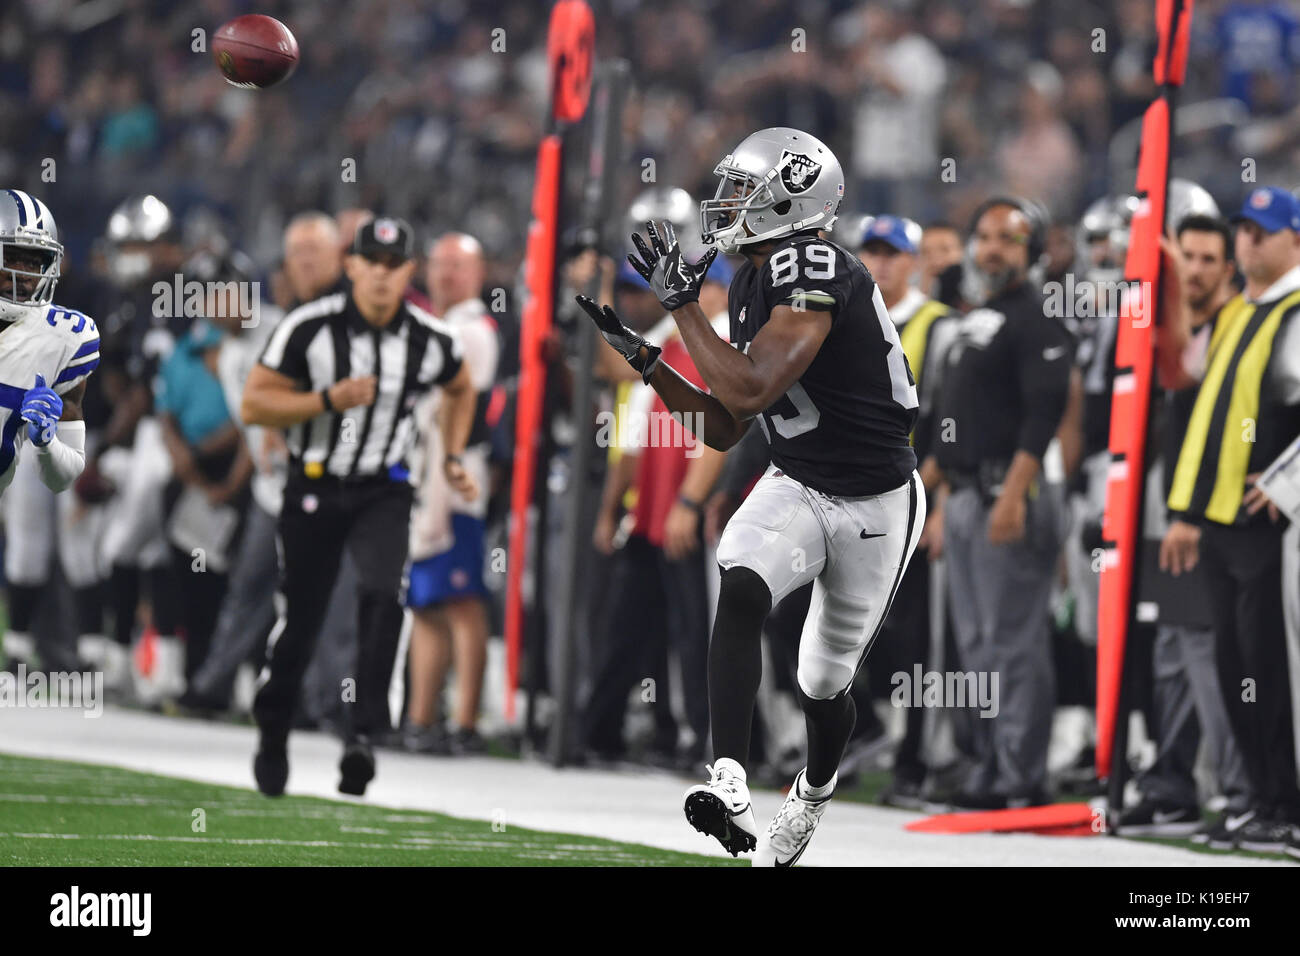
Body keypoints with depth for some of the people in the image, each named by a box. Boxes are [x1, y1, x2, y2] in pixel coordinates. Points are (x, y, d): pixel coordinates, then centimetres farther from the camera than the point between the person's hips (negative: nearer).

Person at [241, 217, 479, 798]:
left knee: (383, 596, -24)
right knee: (299, 620, 6)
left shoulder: (430, 341, -5)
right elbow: (253, 405, -13)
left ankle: (363, 737, -23)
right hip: (314, 486, -1)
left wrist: (452, 458, 8)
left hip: (384, 491, 1)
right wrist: (329, 400, -24)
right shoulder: (309, 328, -14)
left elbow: (460, 390, 18)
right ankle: (272, 735, 29)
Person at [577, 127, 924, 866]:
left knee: (825, 684, 11)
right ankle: (730, 784, -36)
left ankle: (814, 793, 45)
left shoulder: (816, 272, -24)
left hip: (876, 506, -6)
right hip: (796, 488, 6)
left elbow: (748, 392, -33)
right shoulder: (755, 286, 4)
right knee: (741, 590, -26)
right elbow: (723, 431, 10)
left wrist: (683, 305, -25)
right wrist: (641, 355, 3)